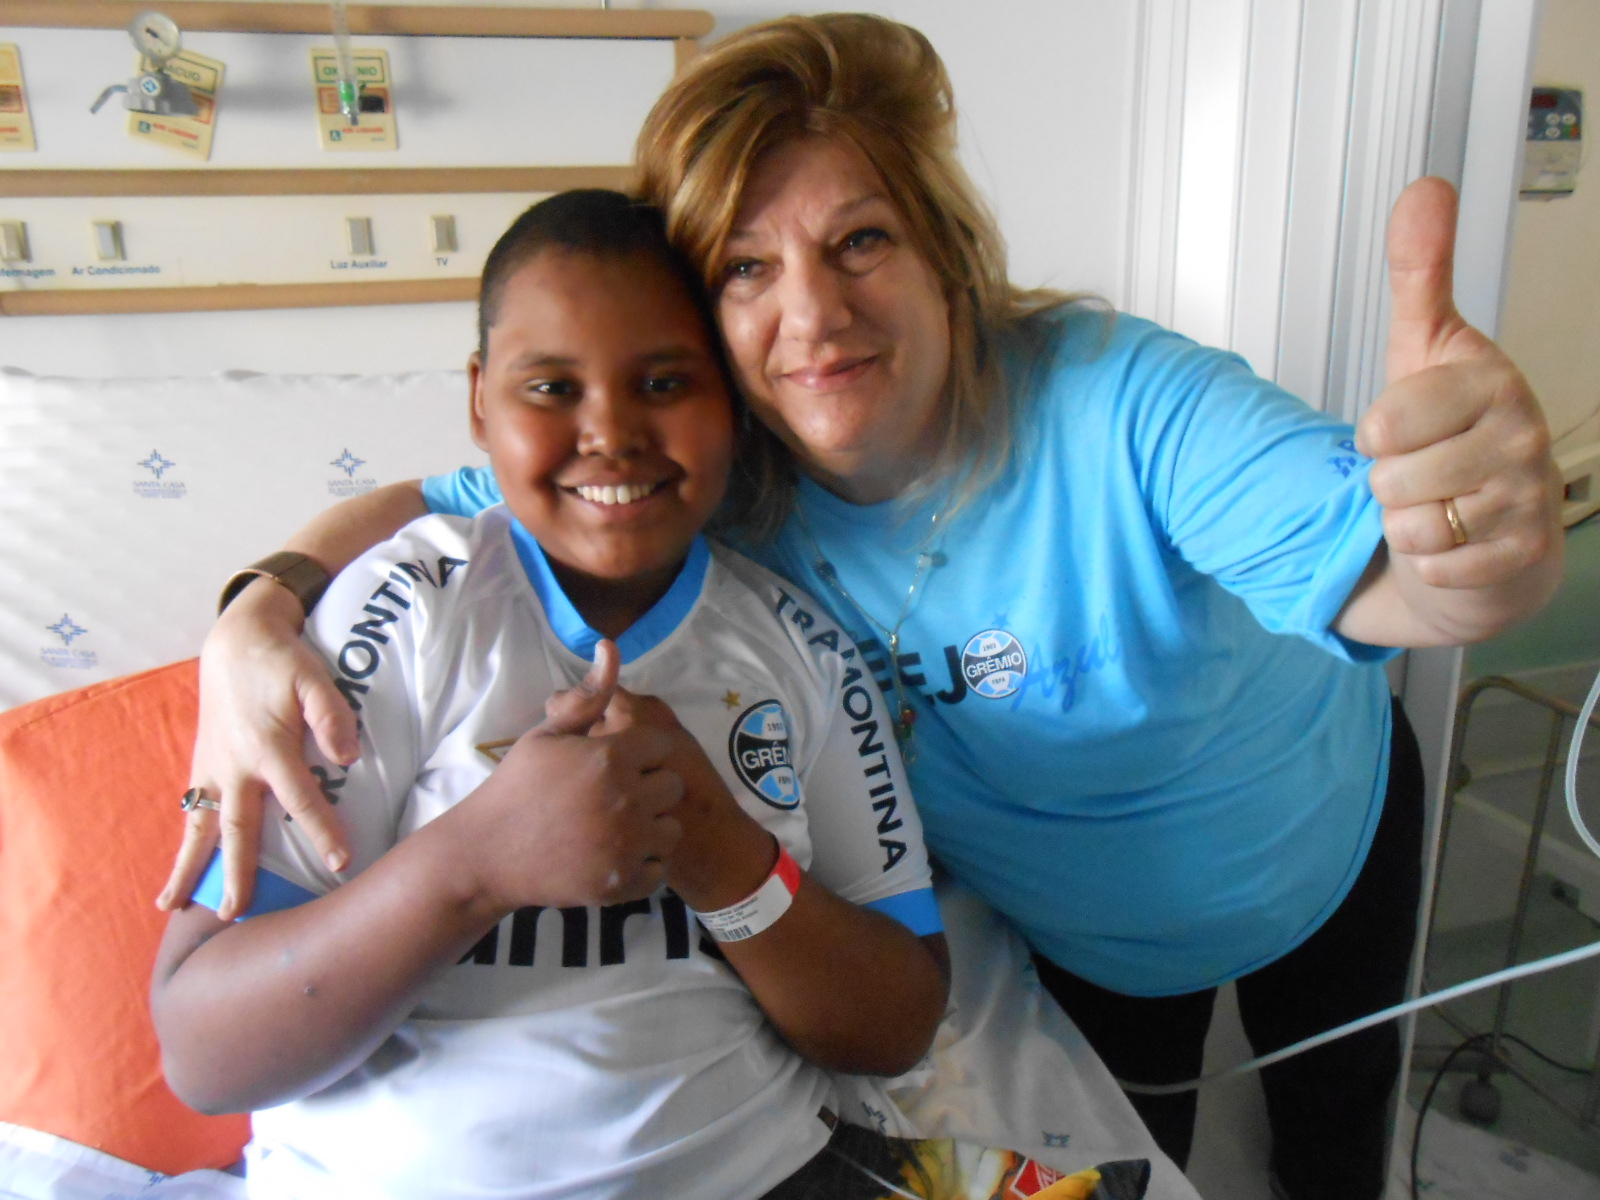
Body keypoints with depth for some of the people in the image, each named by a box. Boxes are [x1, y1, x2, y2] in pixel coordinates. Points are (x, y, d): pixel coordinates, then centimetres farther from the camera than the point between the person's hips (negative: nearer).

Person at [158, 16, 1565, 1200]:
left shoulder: (1116, 403, -38)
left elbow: (1380, 569, -48)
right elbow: (430, 510, -18)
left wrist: (1485, 543, -72)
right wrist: (258, 615, -38)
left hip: (1321, 840, 0)